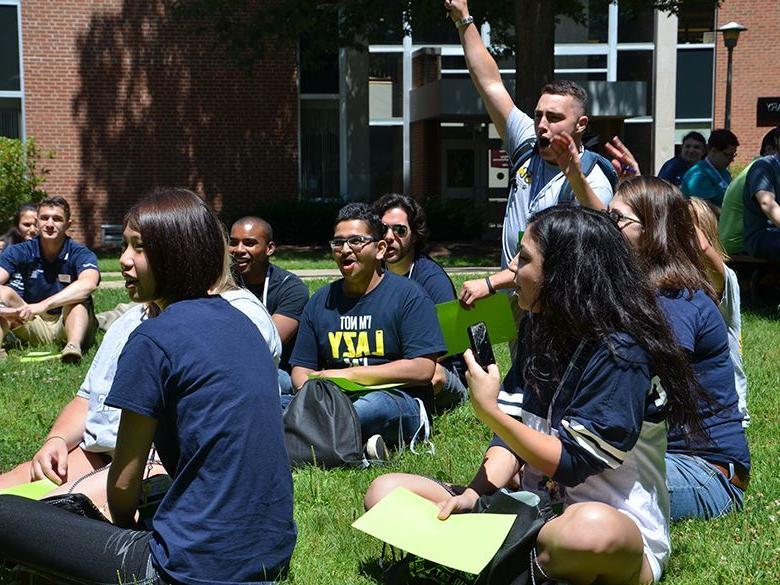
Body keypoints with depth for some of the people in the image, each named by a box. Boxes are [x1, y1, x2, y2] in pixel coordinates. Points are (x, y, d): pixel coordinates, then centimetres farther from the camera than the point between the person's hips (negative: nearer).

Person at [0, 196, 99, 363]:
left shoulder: (80, 254, -13)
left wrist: (43, 305, -46)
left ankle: (74, 345, -52)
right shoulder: (20, 252, -4)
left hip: (68, 325, -3)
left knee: (77, 298, -29)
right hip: (34, 326, 3)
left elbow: (88, 284, -36)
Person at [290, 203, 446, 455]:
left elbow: (423, 369, -9)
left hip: (400, 401, -5)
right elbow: (300, 369, 16)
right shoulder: (320, 302, 17)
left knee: (376, 404, -42)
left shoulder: (408, 295, 1)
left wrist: (350, 374, -11)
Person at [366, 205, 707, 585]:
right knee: (385, 492, -3)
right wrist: (474, 495, -13)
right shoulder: (539, 331, 8)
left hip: (620, 524, -7)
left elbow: (570, 463, -17)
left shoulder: (620, 354, -17)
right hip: (535, 507, 7)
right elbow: (511, 434, 4)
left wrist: (489, 412, -19)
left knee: (592, 530, -45)